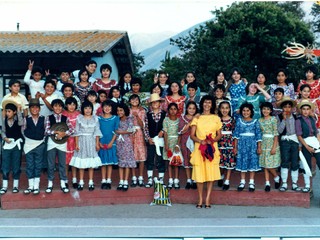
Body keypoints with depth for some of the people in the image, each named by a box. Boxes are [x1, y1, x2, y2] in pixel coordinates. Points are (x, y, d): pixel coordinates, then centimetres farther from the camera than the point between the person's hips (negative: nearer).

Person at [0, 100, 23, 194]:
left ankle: (15, 186, 14)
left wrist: (19, 110, -25)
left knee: (16, 166, 5)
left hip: (16, 144, -2)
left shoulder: (17, 120, -5)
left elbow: (21, 123, -27)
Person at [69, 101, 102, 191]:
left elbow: (97, 132, 4)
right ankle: (81, 182, 10)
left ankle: (91, 182, 9)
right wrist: (76, 144, -4)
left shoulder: (95, 118, 3)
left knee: (91, 162, 2)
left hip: (91, 141, 1)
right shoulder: (79, 118, 1)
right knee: (81, 163, 2)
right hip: (82, 141, -1)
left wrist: (97, 143, -1)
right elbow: (77, 132, 1)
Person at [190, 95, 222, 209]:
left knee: (211, 174, -1)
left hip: (212, 149, 0)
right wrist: (201, 141, -14)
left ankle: (207, 199, 6)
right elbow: (192, 135, 4)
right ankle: (200, 199, 10)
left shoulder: (216, 118, 9)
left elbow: (219, 135, 9)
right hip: (199, 148, 0)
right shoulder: (196, 118, 8)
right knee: (199, 174, -1)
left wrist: (212, 140, -10)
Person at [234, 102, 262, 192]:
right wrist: (235, 147, 2)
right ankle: (242, 182, 13)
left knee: (252, 162, 2)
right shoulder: (239, 121, 4)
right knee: (242, 162, 4)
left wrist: (259, 147, -2)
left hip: (252, 144, -1)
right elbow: (236, 135, 4)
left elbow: (258, 135, 1)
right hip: (242, 144, 1)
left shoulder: (255, 121, 1)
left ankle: (251, 183, 11)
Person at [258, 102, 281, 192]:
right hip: (264, 143, 5)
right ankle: (267, 183, 10)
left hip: (272, 142, -5)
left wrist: (274, 147, -15)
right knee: (265, 165, 4)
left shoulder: (273, 119, -6)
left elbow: (276, 134, -9)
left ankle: (276, 177, 20)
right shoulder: (260, 120, 8)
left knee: (270, 165, -6)